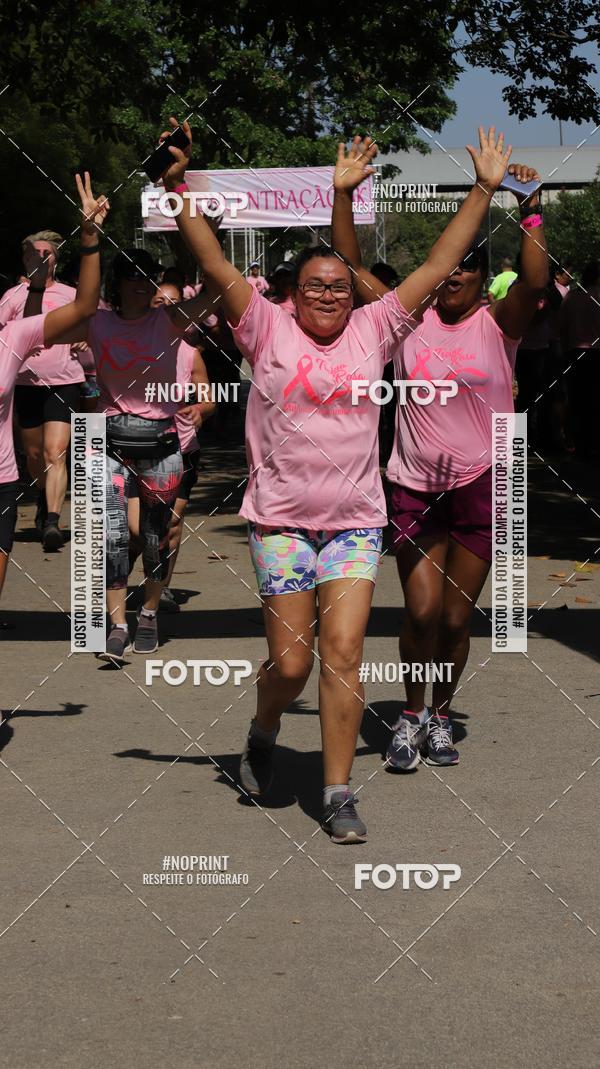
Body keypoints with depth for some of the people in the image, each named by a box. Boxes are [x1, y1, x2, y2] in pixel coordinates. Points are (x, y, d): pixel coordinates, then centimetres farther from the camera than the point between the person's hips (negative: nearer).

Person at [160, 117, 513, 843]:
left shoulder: (372, 332, 6)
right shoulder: (268, 331, 1)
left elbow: (437, 266, 7)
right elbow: (215, 266, -6)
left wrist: (484, 191, 5)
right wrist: (178, 190, -16)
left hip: (355, 523, 1)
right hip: (280, 520, -1)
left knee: (343, 657, -6)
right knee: (290, 662, 1)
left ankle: (338, 794, 1)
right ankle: (263, 735, 33)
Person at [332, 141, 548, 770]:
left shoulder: (496, 324, -3)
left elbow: (535, 282, -23)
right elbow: (349, 264, 0)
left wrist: (531, 212, -28)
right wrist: (344, 194, -7)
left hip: (479, 485, 0)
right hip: (415, 486, 1)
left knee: (455, 617, 6)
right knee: (422, 611, -8)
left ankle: (440, 718, 27)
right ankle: (410, 716, 13)